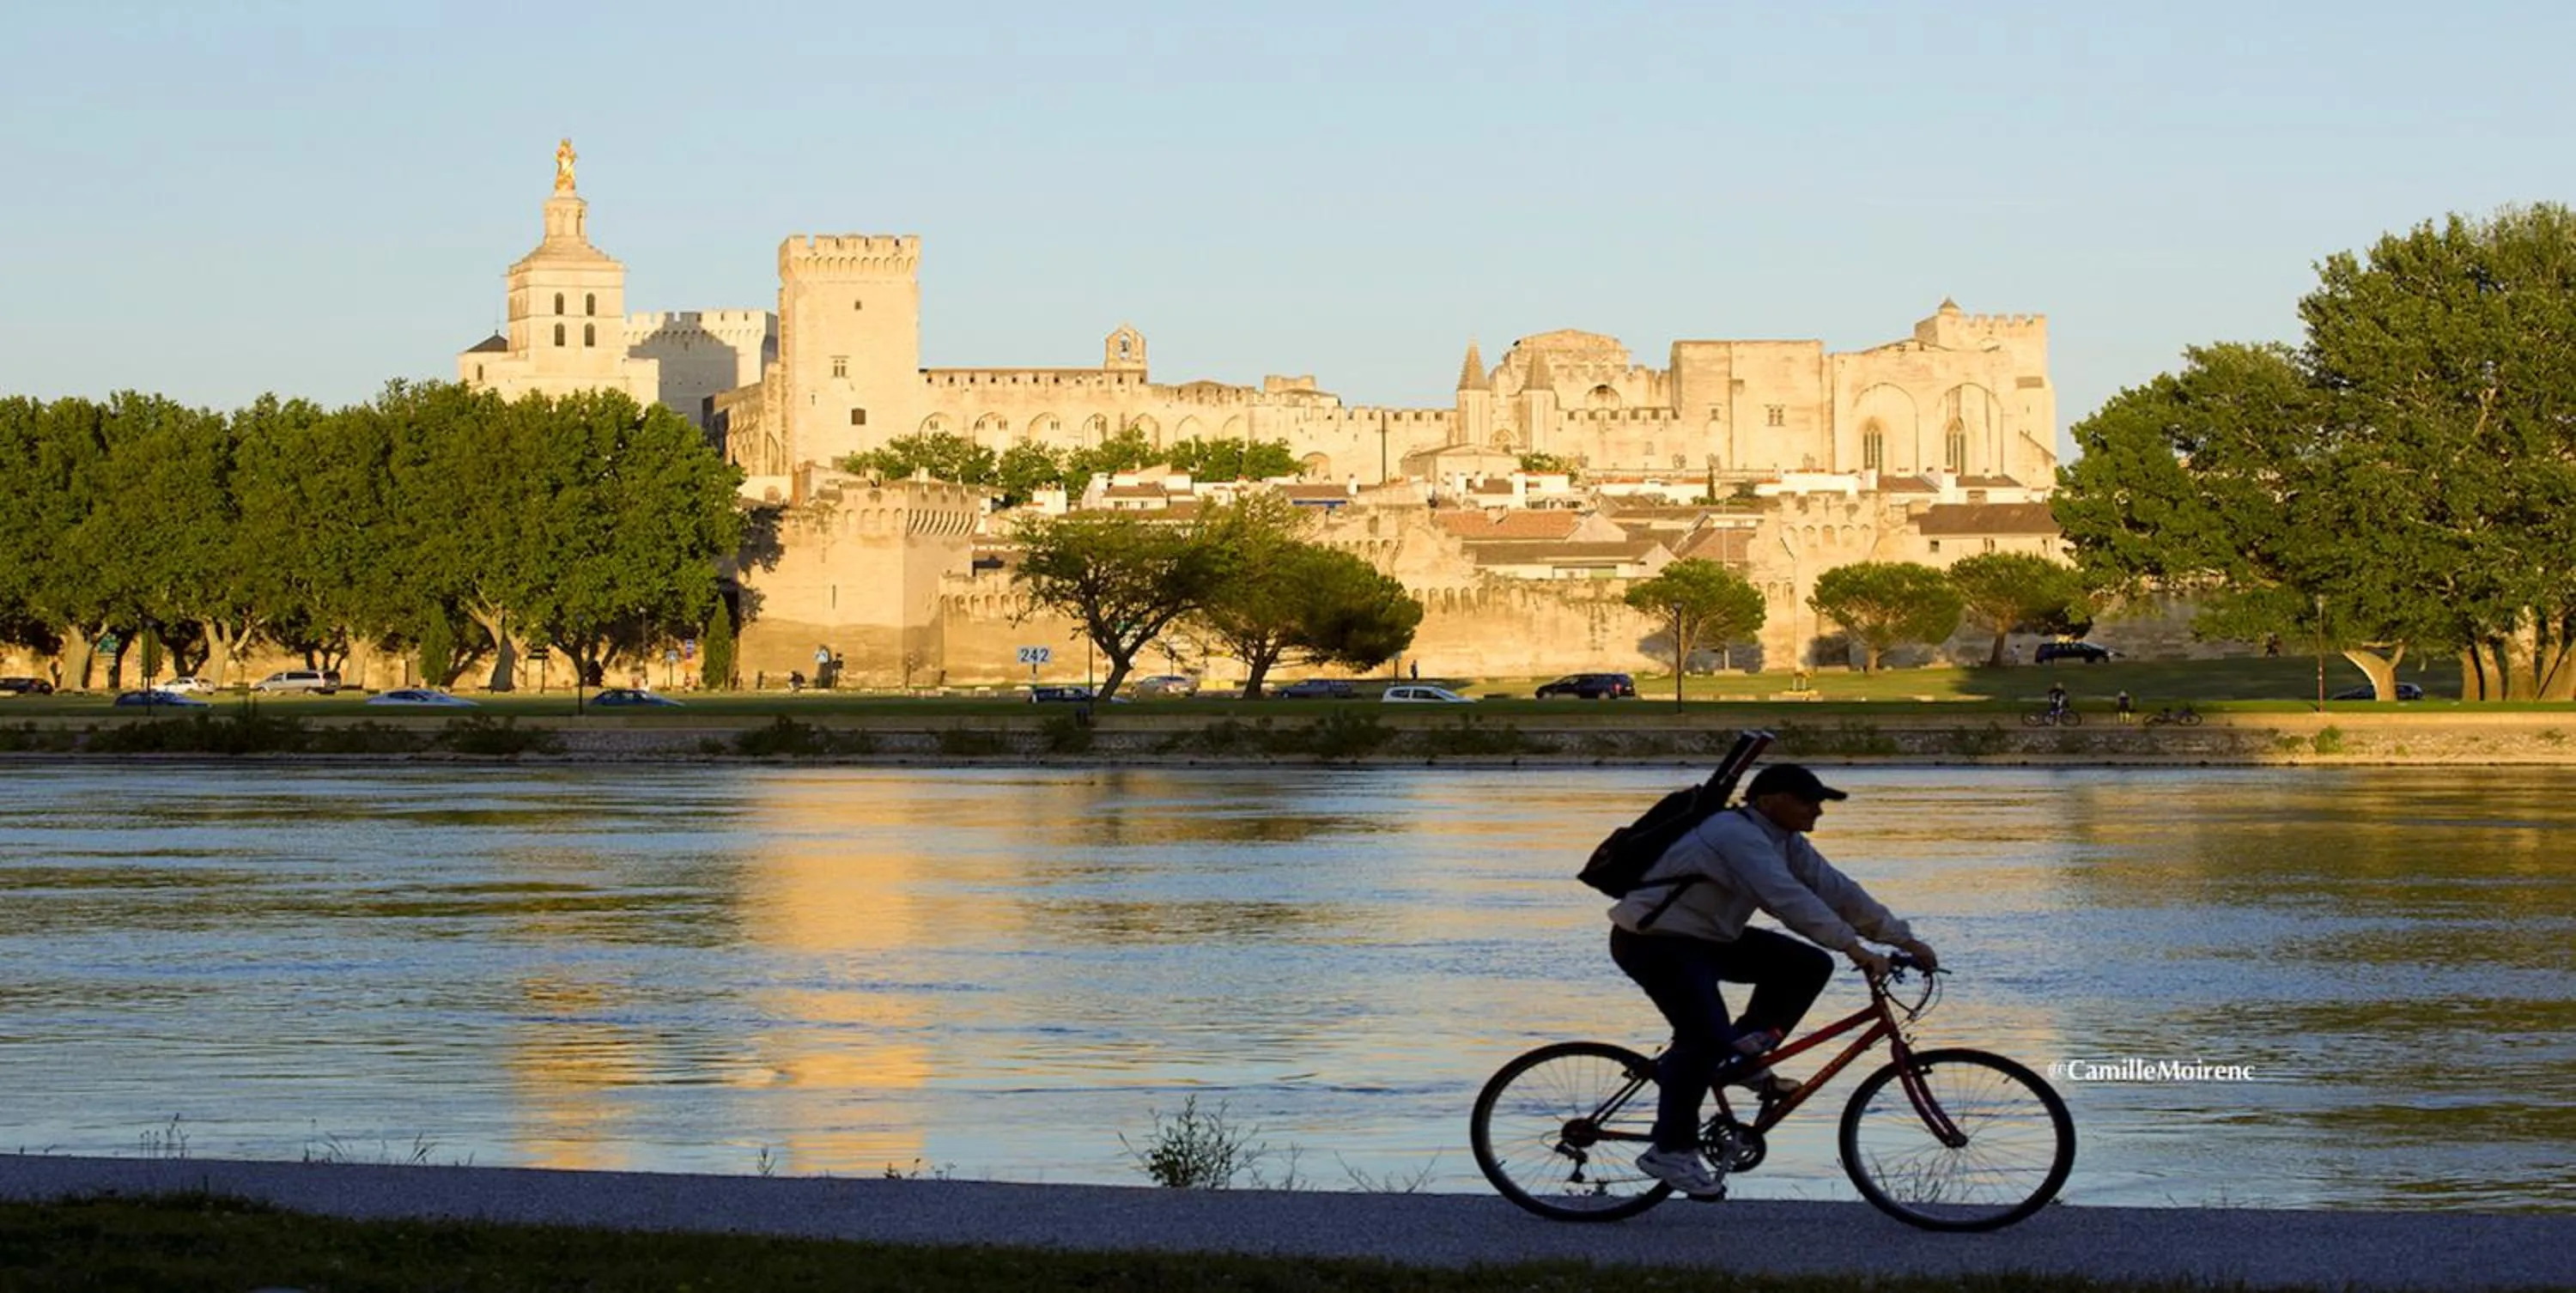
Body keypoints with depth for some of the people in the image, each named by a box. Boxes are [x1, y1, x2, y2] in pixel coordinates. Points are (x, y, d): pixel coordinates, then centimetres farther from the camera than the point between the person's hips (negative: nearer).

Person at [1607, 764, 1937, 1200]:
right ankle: (1671, 1151, -16)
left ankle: (1743, 1061, 6)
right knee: (1707, 1037, -27)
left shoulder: (1783, 840, 5)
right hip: (1652, 940, -10)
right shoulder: (1736, 836, -25)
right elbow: (1789, 899, -35)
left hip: (1709, 937, 10)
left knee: (1808, 967, -1)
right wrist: (1856, 949, -40)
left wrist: (1902, 938, -4)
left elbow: (1833, 888, 3)